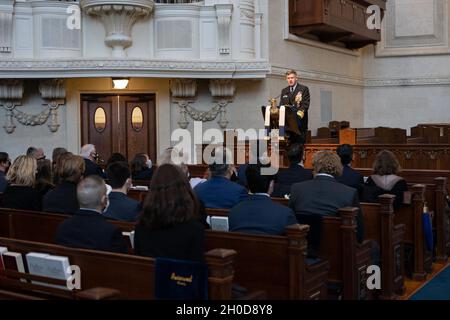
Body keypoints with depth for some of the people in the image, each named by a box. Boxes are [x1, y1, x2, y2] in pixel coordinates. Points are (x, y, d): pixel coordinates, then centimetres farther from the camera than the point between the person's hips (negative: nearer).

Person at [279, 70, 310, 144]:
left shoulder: (304, 89, 4)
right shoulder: (284, 91, 19)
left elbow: (305, 104, -5)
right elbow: (281, 105, 17)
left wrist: (299, 114, -19)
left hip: (299, 121, -4)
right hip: (287, 122, 4)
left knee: (300, 142, -5)